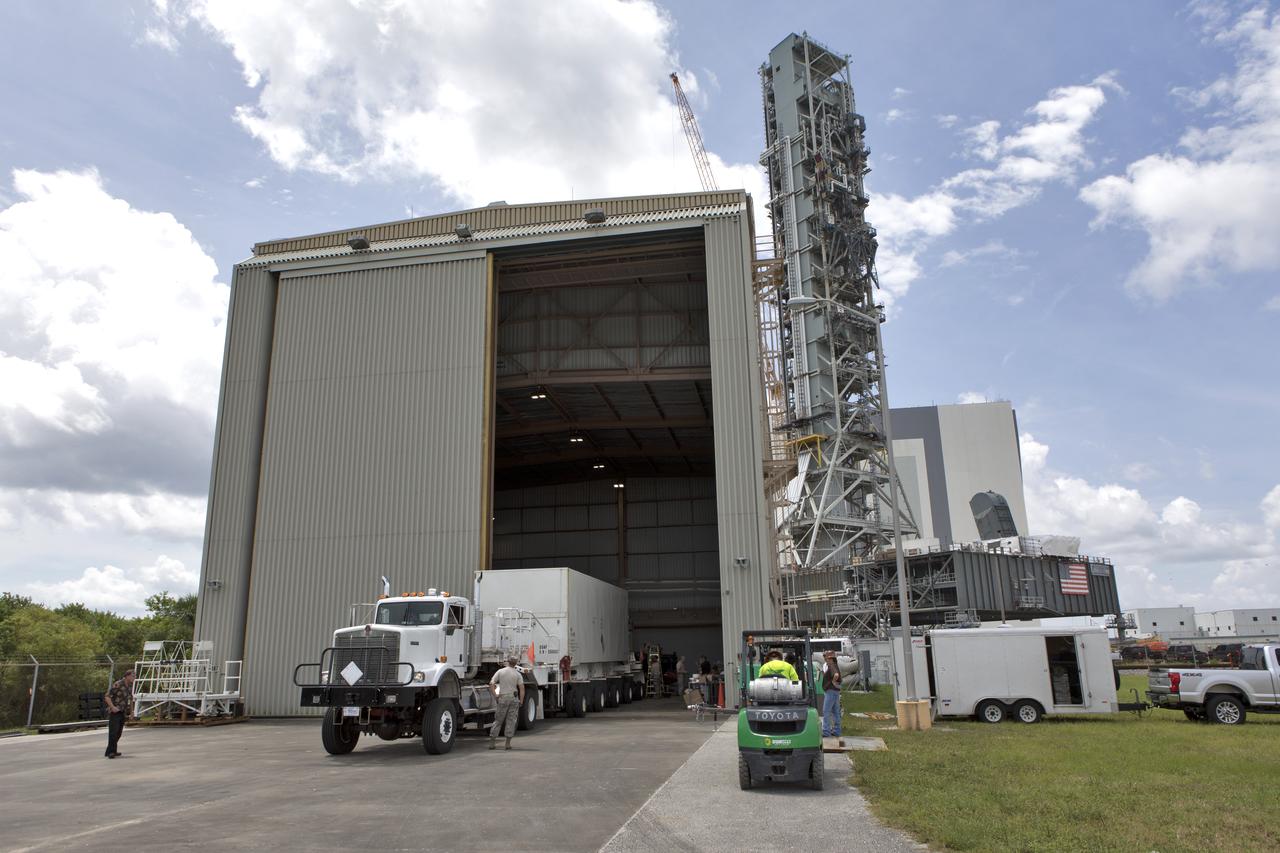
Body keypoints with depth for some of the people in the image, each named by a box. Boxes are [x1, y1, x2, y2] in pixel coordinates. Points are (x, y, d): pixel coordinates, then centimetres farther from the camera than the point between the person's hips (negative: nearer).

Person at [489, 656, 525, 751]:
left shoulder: (500, 671, 1)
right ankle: (508, 743, 3)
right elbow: (522, 688, -6)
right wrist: (521, 701, 0)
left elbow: (491, 684, -7)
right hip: (514, 698, -1)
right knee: (511, 721, 5)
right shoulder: (517, 674, 0)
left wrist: (495, 695, 0)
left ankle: (492, 742, 8)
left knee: (498, 720, 10)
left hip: (502, 698, 1)